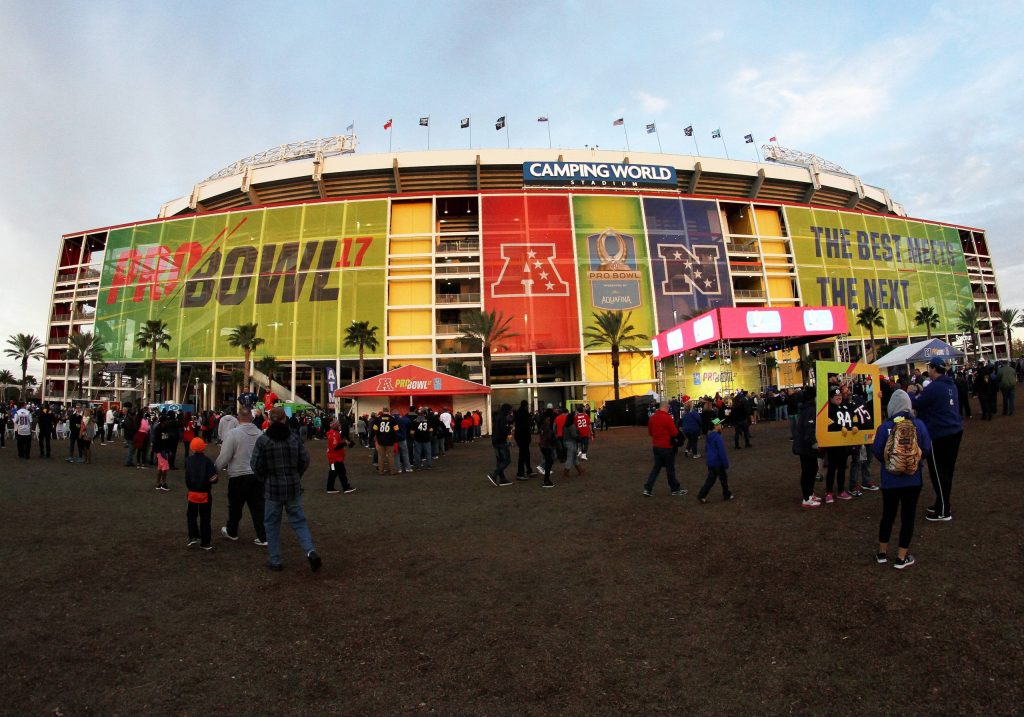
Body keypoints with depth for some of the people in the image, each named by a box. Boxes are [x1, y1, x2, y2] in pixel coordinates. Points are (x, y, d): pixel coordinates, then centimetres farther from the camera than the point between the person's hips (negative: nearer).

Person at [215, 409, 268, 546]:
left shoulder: (232, 433, -14)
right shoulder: (260, 433, 1)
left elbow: (224, 457, -12)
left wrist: (217, 468, 7)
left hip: (239, 476, -4)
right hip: (258, 475, 4)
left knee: (235, 506, 17)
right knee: (258, 506, 8)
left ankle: (231, 532, 37)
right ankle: (262, 537, 7)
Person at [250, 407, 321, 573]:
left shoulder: (262, 440, -9)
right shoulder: (294, 438, -1)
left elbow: (256, 465, -9)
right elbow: (305, 460, 0)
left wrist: (264, 480, 10)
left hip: (273, 489, -2)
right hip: (294, 488, 2)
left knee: (272, 524, 13)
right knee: (299, 521, 9)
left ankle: (274, 560, 19)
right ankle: (310, 551, -9)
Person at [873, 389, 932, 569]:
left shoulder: (885, 427, -13)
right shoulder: (919, 424, -9)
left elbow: (877, 452, -10)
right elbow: (927, 449, -5)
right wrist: (915, 459, 15)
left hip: (890, 480, 0)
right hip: (912, 480, 0)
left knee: (888, 514, 14)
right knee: (908, 516, 10)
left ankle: (882, 552, 25)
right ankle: (901, 557, 15)